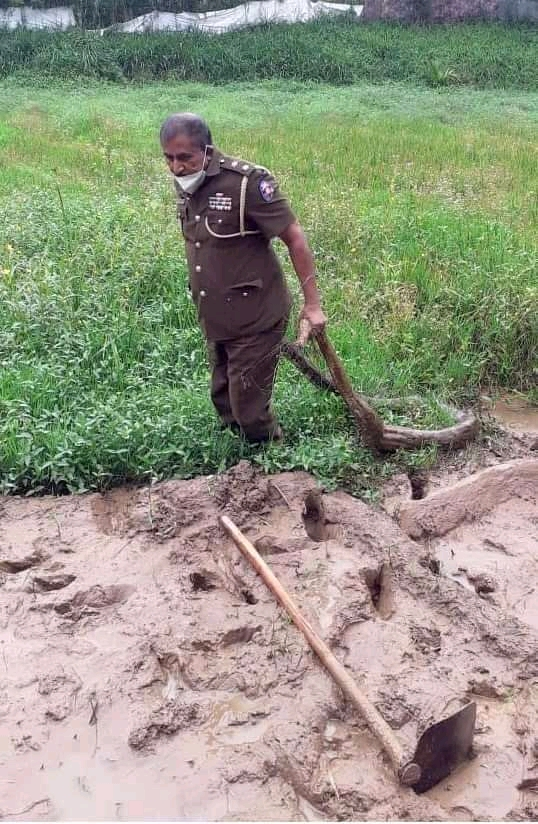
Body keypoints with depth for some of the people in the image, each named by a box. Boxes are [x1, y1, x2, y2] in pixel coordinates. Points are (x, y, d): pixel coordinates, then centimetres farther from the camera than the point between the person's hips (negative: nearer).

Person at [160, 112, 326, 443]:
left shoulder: (247, 181, -18)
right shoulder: (186, 184, 4)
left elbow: (295, 238, -15)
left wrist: (312, 304, -15)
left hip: (255, 320, -7)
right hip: (216, 322, 8)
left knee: (249, 409, -1)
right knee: (224, 403, 17)